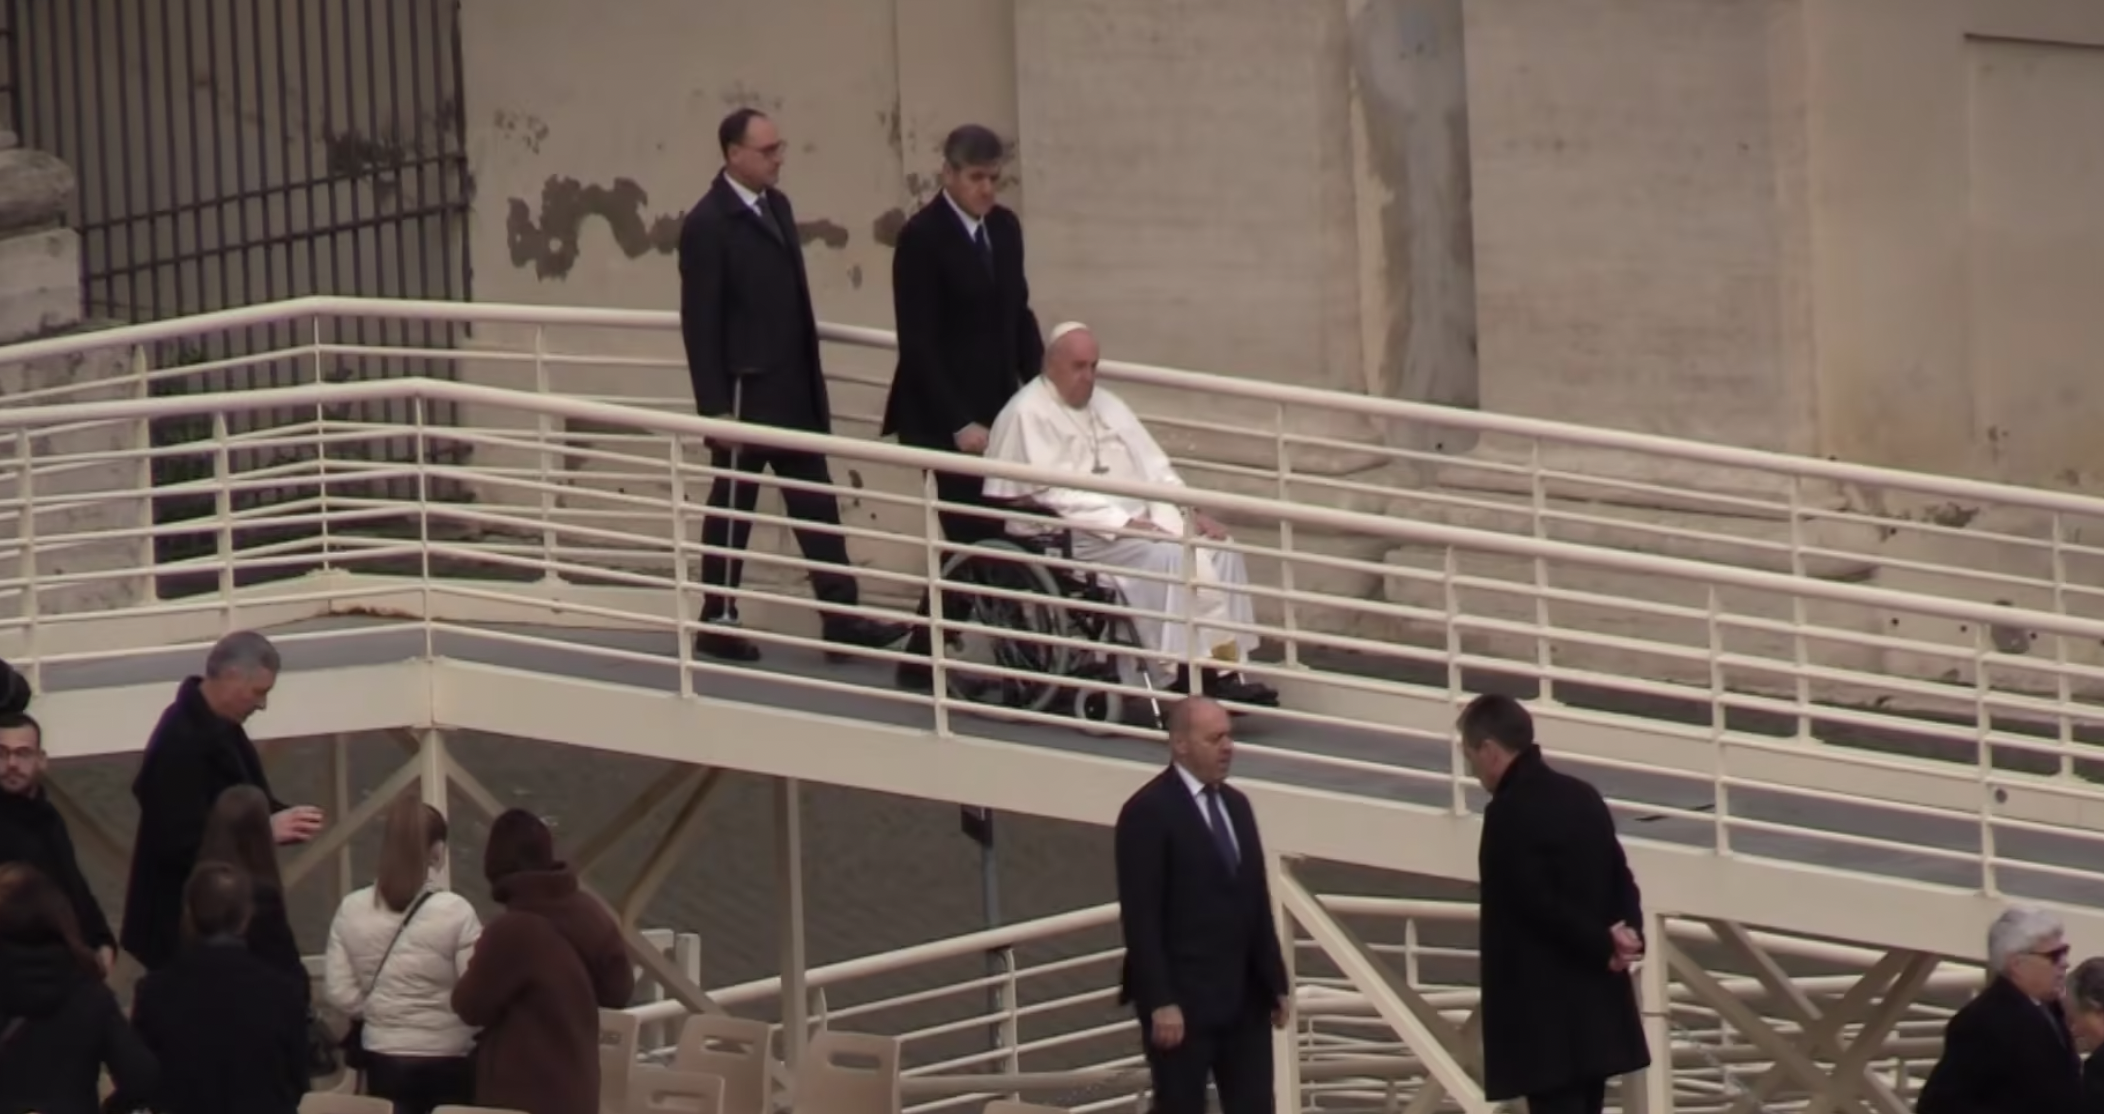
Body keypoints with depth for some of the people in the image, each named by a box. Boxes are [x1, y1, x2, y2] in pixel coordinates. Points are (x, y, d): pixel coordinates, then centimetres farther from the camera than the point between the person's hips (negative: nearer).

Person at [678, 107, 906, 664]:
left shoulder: (776, 206, 10)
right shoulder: (707, 224, -14)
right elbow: (700, 322, -15)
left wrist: (816, 384, 16)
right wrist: (715, 407, -17)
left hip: (794, 390, 7)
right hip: (745, 392, -7)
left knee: (817, 506, 5)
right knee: (732, 509, 4)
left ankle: (841, 615, 5)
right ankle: (717, 623, 14)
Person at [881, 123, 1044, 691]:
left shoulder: (1004, 228, 10)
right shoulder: (922, 237, -12)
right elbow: (917, 341, -14)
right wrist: (958, 423, -17)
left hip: (997, 403, 7)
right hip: (944, 413, -7)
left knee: (988, 537, 1)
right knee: (971, 537, -11)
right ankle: (924, 659, -2)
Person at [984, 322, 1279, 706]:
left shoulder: (1106, 404, 20)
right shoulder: (1029, 414, -6)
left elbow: (1152, 465, 16)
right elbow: (1054, 493, -15)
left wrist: (1191, 511, -1)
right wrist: (1123, 524, -22)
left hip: (1139, 518, 8)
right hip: (1076, 535, -8)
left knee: (1218, 551, -14)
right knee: (1169, 556, -31)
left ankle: (1224, 667, -20)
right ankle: (1187, 672, -30)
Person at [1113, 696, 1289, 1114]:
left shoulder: (1235, 805, 13)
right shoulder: (1148, 812, -11)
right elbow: (1140, 918, -15)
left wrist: (1275, 982, 13)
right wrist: (1160, 1003, -19)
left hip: (1243, 997, 7)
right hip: (1182, 1000, -7)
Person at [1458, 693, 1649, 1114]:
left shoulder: (1509, 814, -14)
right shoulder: (1584, 798, 12)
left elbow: (1540, 904, -19)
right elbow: (1620, 879, 10)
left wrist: (1604, 946, -11)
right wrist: (1626, 933, -7)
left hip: (1543, 1015, -9)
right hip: (1597, 1007, 9)